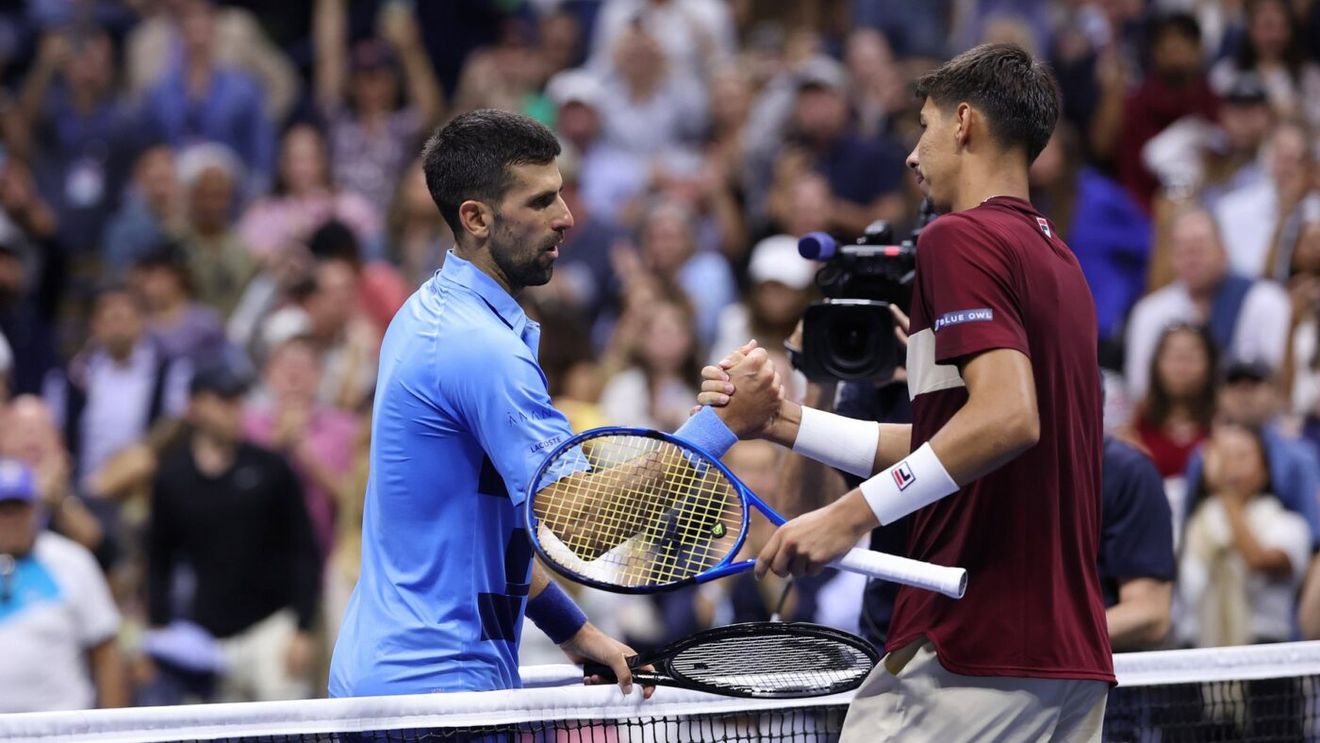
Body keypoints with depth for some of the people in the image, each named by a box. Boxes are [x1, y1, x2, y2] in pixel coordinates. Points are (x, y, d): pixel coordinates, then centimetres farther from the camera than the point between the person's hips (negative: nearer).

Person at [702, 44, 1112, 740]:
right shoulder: (1059, 260, 20)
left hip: (973, 652, -9)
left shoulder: (961, 238, -8)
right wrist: (783, 420, 20)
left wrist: (853, 513, -21)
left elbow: (1007, 415, -23)